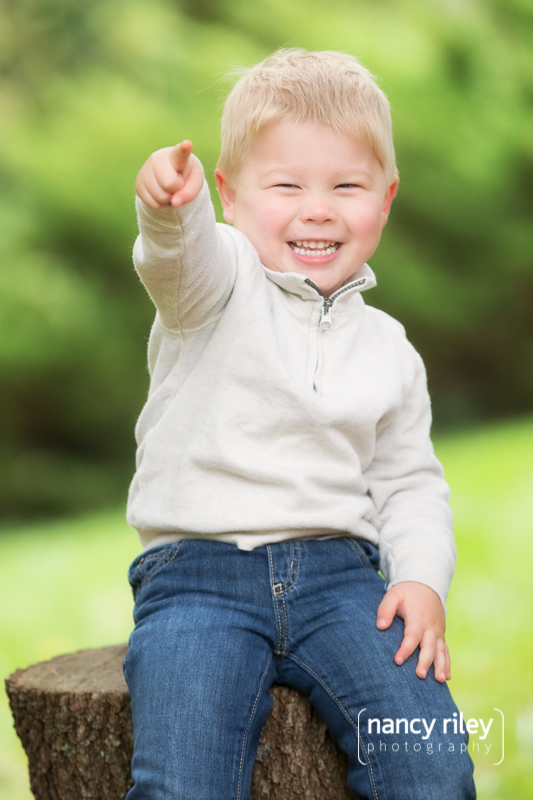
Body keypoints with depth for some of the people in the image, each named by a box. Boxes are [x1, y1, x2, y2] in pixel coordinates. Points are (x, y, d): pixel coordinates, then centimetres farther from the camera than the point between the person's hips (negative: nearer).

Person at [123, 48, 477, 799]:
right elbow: (182, 257, -23)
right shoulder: (220, 288, 1)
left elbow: (409, 482, 18)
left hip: (338, 573, 3)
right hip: (197, 572, -3)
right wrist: (173, 204, -47)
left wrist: (424, 580, -1)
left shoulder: (388, 350, 14)